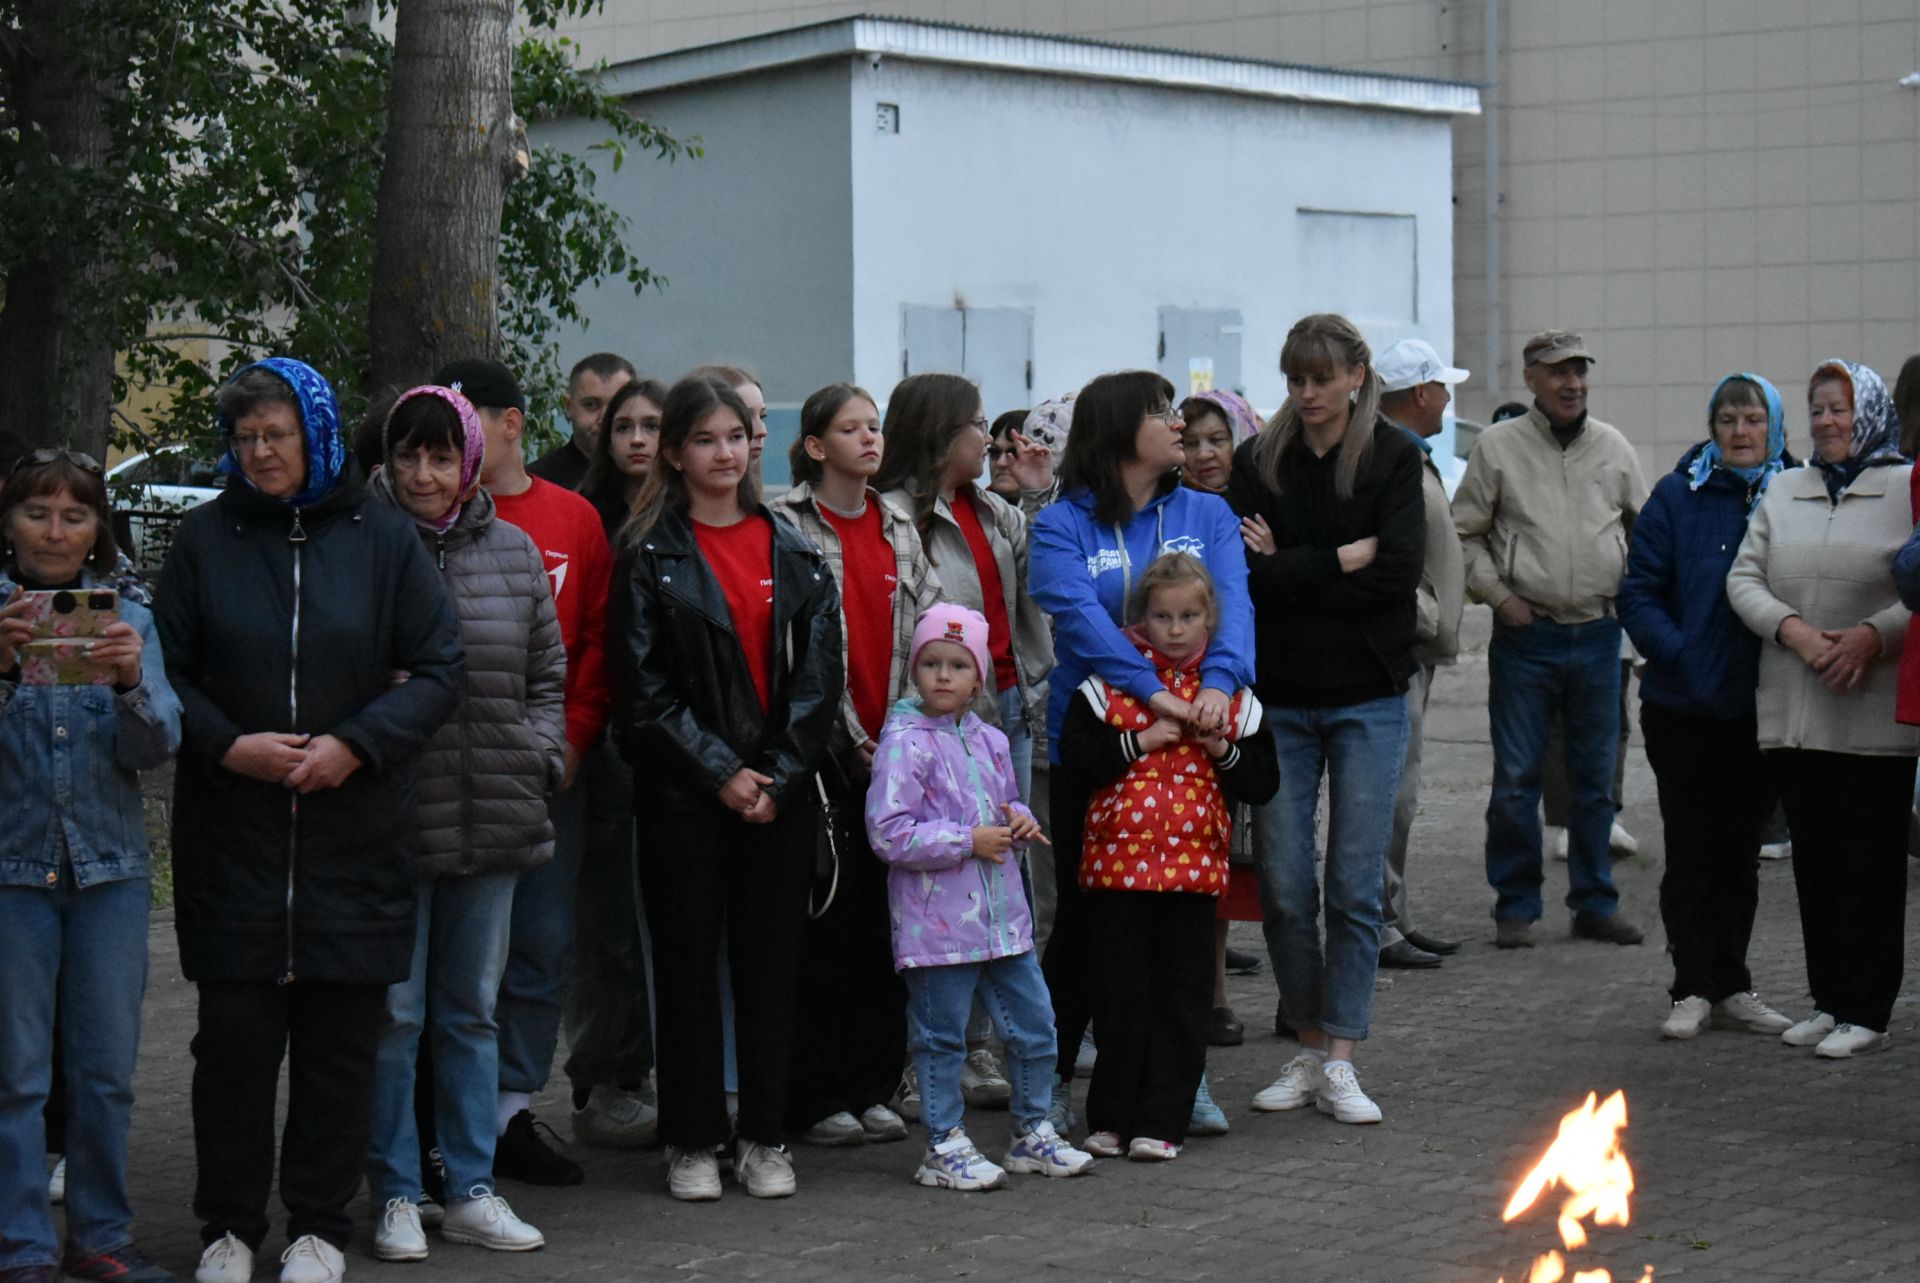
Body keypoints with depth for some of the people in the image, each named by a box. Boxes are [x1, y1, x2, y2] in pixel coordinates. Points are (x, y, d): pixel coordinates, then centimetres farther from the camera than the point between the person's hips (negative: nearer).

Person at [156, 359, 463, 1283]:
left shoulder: (382, 538, 2)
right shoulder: (206, 538, 4)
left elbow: (439, 670, 1)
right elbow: (163, 670, 5)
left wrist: (355, 745, -11)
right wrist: (227, 745, -11)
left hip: (355, 834, 0)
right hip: (230, 833, 0)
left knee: (341, 1038, 5)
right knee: (234, 1034, 1)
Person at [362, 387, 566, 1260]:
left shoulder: (515, 553, 9)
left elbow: (547, 675, 16)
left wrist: (538, 757, 4)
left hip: (493, 818, 4)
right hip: (391, 818, -4)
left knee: (473, 1007, 13)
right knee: (394, 1011, 1)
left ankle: (471, 1189, 21)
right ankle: (395, 1195, 12)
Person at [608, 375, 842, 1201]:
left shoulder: (794, 553, 9)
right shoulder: (650, 557, 0)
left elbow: (818, 675, 4)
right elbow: (645, 690, -5)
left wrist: (778, 775, -7)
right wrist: (720, 773, -12)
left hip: (780, 793, 2)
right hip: (683, 792, -2)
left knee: (771, 961, 5)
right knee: (687, 962, 3)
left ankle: (765, 1138, 14)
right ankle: (691, 1141, 11)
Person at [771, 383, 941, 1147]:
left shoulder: (899, 530, 13)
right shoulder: (787, 526, -6)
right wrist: (848, 737, -13)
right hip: (826, 752, -5)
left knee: (887, 923, 8)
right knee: (826, 921, -2)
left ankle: (873, 1087, 18)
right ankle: (816, 1098, 6)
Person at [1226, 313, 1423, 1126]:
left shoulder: (1394, 457, 0)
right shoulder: (1259, 462, 3)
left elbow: (1399, 569, -13)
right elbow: (1247, 571, -10)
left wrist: (1290, 571, -12)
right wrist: (1345, 558, -12)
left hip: (1367, 699, -1)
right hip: (1278, 699, 2)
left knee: (1354, 887, -1)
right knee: (1283, 889, 3)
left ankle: (1340, 1064, 6)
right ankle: (1308, 1049, 18)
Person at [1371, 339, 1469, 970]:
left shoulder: (1414, 460, 17)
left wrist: (1437, 624, 20)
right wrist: (1427, 618, -17)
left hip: (1414, 651, 11)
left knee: (1398, 792, 15)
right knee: (1390, 792, -8)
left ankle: (1394, 919, 22)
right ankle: (1377, 926, -4)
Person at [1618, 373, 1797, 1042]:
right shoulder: (1677, 496, -3)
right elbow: (1638, 591, -4)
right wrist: (1676, 654, -15)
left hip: (1760, 708, 2)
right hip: (1685, 706, -2)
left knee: (1740, 851, 12)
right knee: (1691, 852, 3)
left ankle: (1730, 987, 21)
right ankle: (1693, 990, 10)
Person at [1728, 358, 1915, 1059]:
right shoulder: (1784, 492, 13)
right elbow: (1744, 579, 7)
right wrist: (1794, 629, -9)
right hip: (1792, 709, 5)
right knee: (1813, 855, 9)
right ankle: (1828, 999, 18)